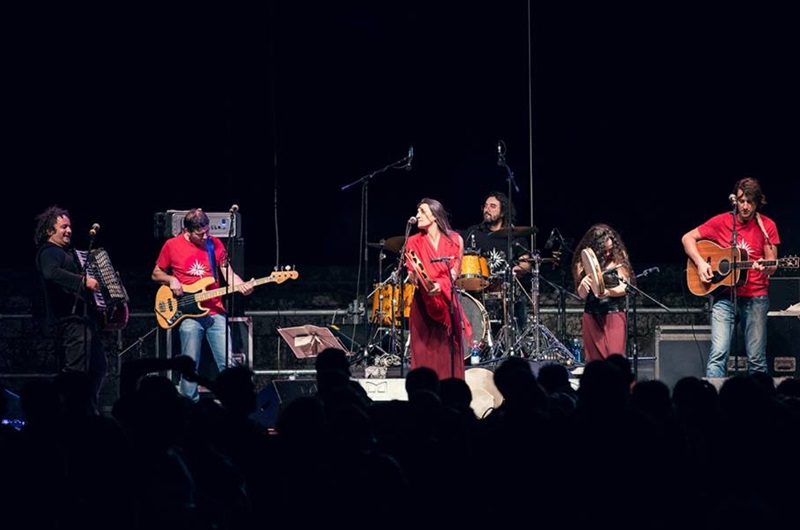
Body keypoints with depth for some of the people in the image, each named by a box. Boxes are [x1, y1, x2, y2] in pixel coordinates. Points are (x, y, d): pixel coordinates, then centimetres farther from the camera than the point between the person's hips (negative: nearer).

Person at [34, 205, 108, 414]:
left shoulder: (68, 252, 24)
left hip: (84, 317, 10)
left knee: (98, 367, 14)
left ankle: (92, 411, 20)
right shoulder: (48, 252, -7)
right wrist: (83, 281, -30)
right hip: (70, 319, -10)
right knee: (76, 371, -15)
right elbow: (52, 273, -29)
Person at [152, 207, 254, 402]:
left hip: (216, 312, 2)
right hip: (189, 314, -2)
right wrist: (171, 280, -10)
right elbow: (156, 274, 12)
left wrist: (241, 286, -18)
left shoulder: (215, 244, 6)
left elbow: (228, 273, 2)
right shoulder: (172, 245, 0)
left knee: (228, 364, -4)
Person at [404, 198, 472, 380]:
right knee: (425, 354, -6)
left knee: (448, 353, -4)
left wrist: (439, 285, -21)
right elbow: (412, 274, 1)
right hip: (423, 304, 0)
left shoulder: (454, 240, 5)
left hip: (448, 302, 0)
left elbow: (455, 272, -2)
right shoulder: (414, 242, 6)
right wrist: (414, 276, -23)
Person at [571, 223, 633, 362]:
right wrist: (583, 285, -18)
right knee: (595, 360, -1)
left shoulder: (618, 258, 0)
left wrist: (608, 292, -22)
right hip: (592, 317, 2)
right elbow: (582, 295, 5)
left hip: (614, 315, -2)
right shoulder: (584, 263, 4)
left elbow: (625, 288, -3)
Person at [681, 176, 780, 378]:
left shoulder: (767, 226, 4)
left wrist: (765, 268, -20)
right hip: (724, 296, -1)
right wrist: (700, 263, -9)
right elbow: (688, 238, 7)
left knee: (757, 359, 0)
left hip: (755, 297, 1)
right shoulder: (721, 222, 2)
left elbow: (772, 266, 5)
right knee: (718, 354, -13)